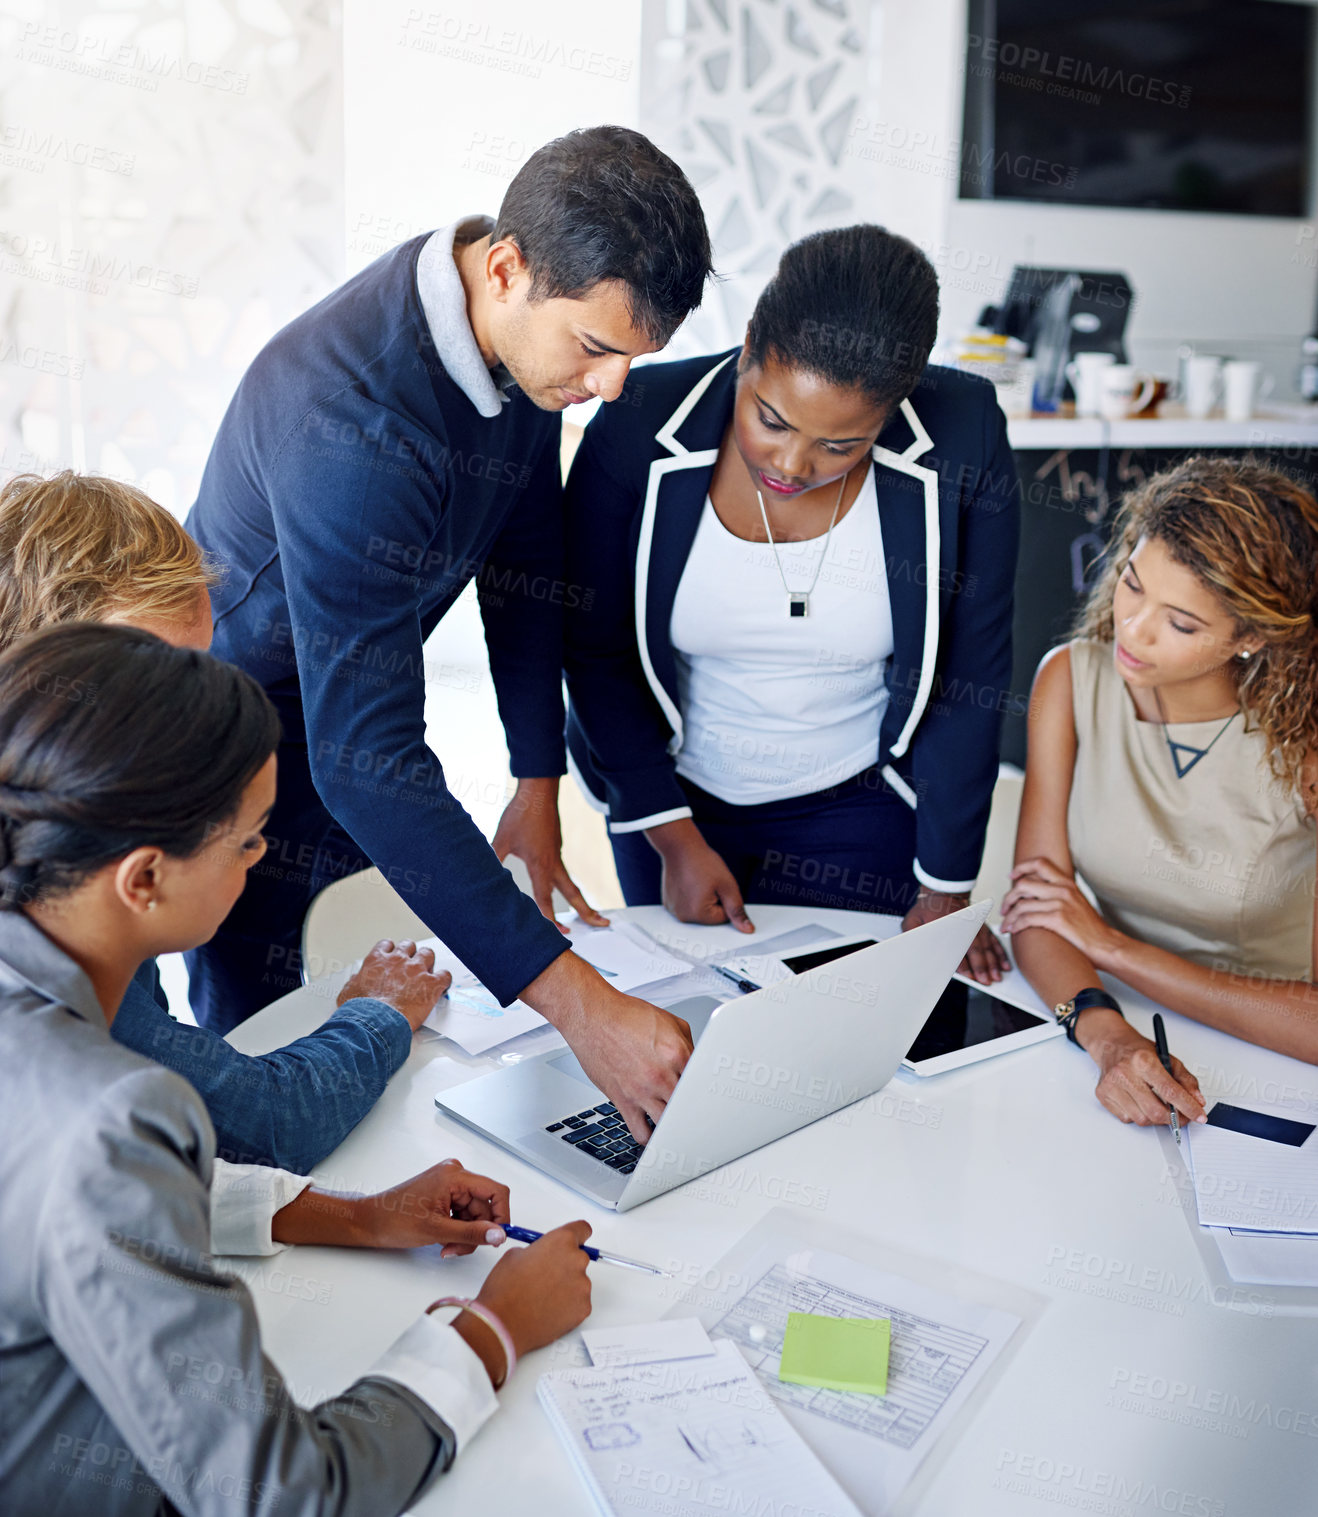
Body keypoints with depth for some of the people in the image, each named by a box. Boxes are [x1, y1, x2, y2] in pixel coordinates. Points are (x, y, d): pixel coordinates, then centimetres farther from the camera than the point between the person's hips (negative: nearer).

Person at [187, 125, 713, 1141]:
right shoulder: (351, 420, -38)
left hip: (343, 698, 7)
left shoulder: (534, 327, -12)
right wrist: (577, 1003, -44)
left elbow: (526, 558, 1)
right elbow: (368, 759, -42)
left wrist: (539, 784, 1)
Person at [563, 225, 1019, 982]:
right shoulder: (643, 428, -22)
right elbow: (595, 652, -10)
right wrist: (673, 837, -9)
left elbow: (971, 676, -12)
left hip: (860, 807, 0)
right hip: (672, 796, 1)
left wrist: (946, 891, -7)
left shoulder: (962, 443, -22)